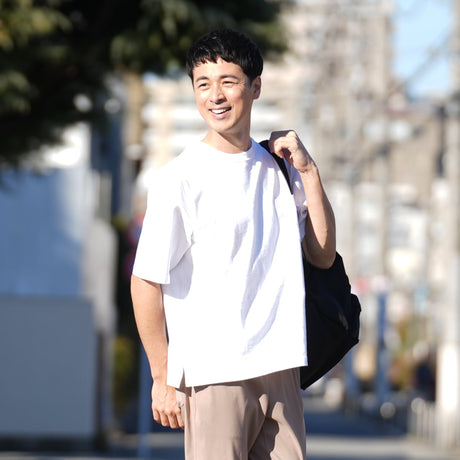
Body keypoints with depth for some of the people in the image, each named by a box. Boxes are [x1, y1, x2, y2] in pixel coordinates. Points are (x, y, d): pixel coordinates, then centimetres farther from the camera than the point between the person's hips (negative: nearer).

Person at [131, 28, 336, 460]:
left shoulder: (278, 169, 11)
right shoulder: (178, 179, -7)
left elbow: (323, 255, 11)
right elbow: (146, 282, -6)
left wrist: (309, 172, 2)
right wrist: (162, 378, -6)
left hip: (279, 371, 5)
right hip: (211, 376, -5)